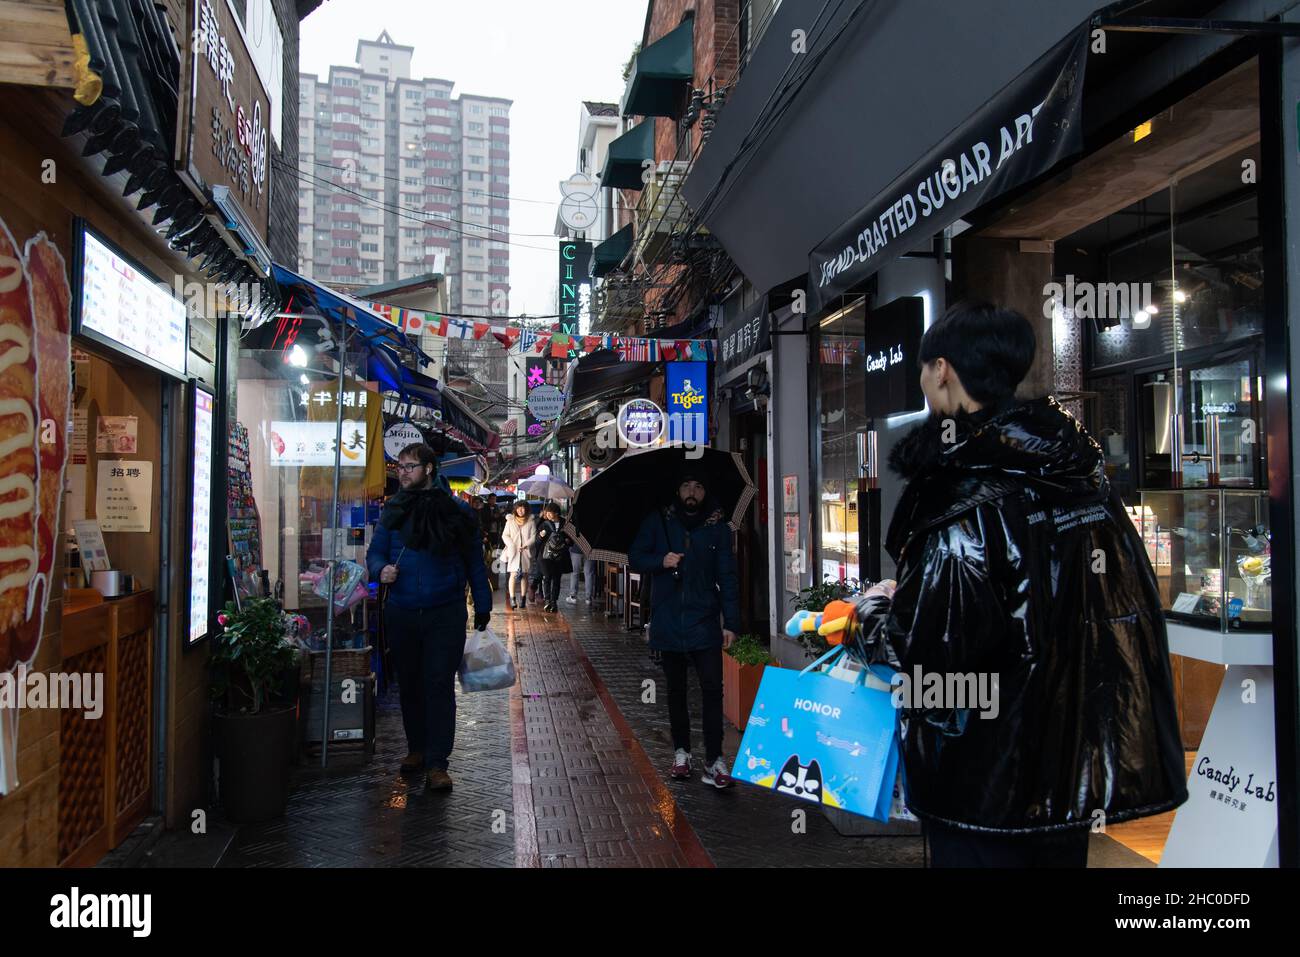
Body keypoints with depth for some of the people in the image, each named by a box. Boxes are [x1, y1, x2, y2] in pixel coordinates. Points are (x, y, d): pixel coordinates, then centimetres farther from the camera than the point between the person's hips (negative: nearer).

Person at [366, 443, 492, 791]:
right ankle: (417, 748, 30)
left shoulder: (456, 512, 0)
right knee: (409, 684, 13)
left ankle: (437, 764, 0)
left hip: (445, 615, -3)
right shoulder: (393, 511, 7)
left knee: (439, 685, -5)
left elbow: (474, 560, 6)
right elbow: (375, 552, 9)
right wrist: (381, 569, -15)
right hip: (401, 614, 3)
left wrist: (482, 606, 6)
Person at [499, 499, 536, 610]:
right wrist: (511, 545, -10)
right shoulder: (510, 521, 8)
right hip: (513, 552, 0)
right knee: (513, 574, -10)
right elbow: (505, 535, 7)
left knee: (524, 575, 4)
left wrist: (525, 545, -15)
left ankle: (523, 599, 11)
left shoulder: (531, 522, 5)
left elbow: (534, 536, 0)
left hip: (526, 552, 0)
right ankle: (512, 598, -11)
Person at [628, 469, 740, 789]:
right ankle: (681, 752, 26)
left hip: (704, 621, -1)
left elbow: (727, 578, 2)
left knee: (712, 688, -8)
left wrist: (730, 622, -4)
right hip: (668, 622, 1)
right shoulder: (657, 522, 4)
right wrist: (661, 561, -14)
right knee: (676, 690, 12)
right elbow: (634, 558, 6)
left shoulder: (718, 528, 3)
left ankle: (714, 761, -3)